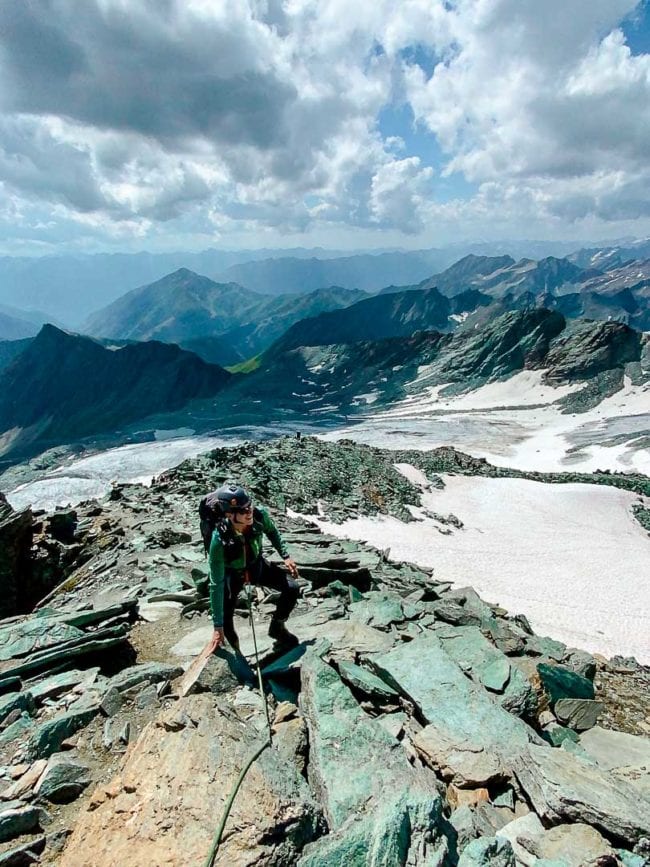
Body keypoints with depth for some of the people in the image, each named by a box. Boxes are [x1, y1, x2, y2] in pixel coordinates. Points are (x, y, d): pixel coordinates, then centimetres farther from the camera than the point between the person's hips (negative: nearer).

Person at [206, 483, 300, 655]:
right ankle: (235, 652, 22)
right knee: (226, 622, -12)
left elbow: (271, 531, -2)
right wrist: (218, 627, -30)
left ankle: (277, 627, 16)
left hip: (257, 564, 3)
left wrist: (285, 556, -6)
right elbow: (216, 585, -32)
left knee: (292, 588, -11)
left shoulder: (260, 515, -31)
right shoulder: (219, 540, -39)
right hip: (231, 573, -3)